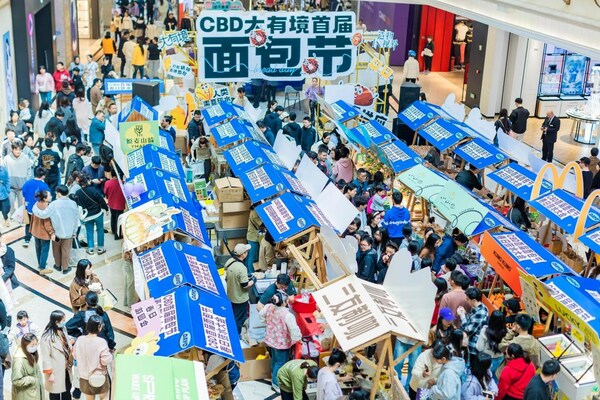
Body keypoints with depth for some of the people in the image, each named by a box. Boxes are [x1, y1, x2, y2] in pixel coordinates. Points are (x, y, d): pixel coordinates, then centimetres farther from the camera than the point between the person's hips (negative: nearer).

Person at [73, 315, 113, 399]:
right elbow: (106, 361, -20)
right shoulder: (101, 342, -23)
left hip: (84, 376, 4)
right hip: (99, 377, -4)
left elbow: (76, 356, 5)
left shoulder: (79, 339, -9)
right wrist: (109, 353, -2)